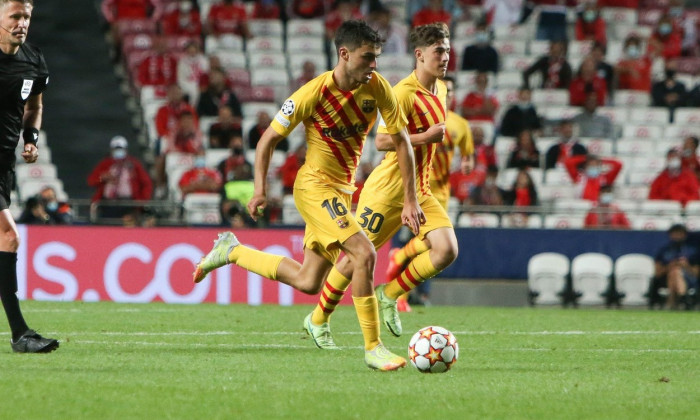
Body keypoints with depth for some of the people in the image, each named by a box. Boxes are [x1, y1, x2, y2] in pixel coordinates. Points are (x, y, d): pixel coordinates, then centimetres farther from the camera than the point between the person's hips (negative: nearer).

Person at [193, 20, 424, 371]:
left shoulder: (377, 87, -6)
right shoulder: (314, 94, -18)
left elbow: (401, 141, 1)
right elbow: (269, 138, -8)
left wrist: (410, 200, -3)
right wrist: (260, 190, -14)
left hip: (341, 190, 7)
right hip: (315, 186, -7)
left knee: (307, 282, 11)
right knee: (364, 253, -23)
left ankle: (231, 251, 28)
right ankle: (373, 348, -16)